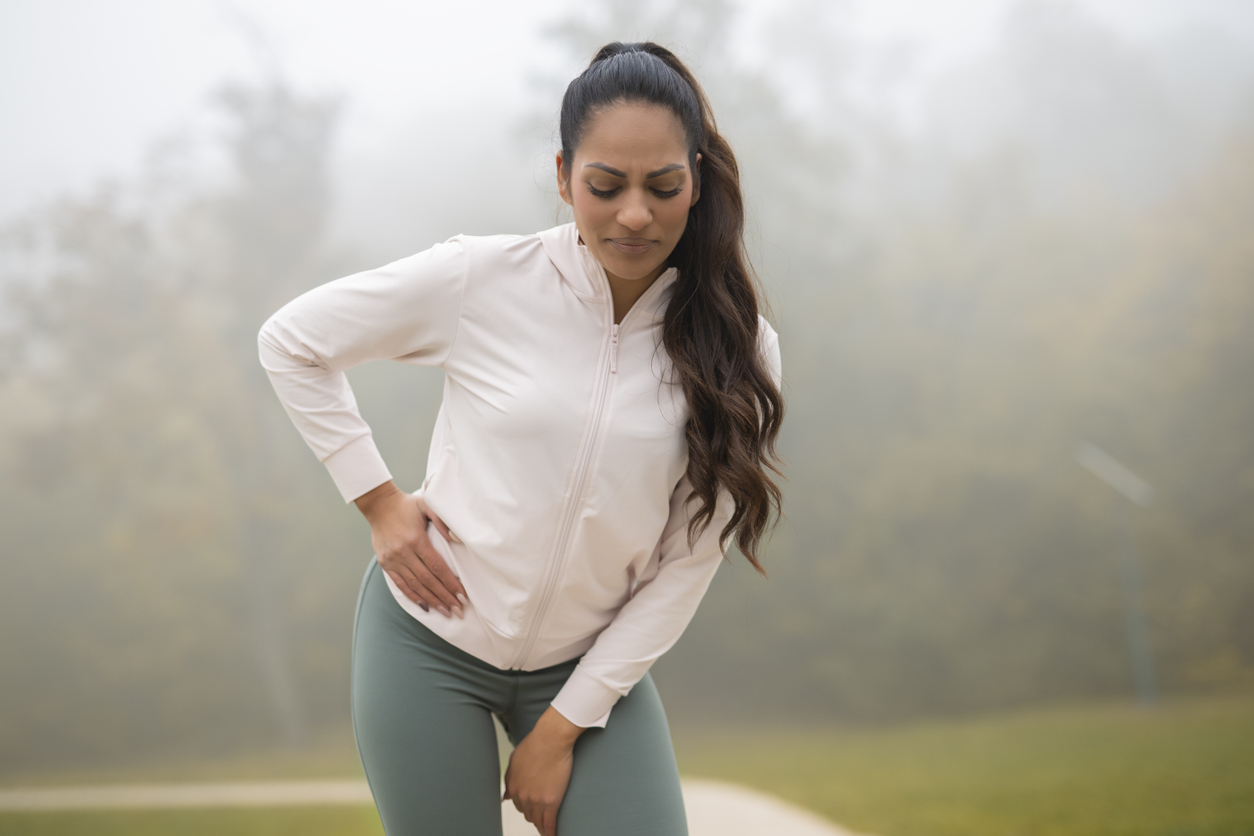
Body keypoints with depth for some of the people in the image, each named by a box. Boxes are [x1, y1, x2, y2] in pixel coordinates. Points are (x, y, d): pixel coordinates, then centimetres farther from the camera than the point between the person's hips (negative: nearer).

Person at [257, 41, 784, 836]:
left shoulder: (735, 351, -9)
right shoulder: (480, 281, -13)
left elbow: (688, 566, -6)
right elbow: (290, 341, -1)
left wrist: (563, 726, -8)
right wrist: (378, 501, -7)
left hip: (591, 662, 1)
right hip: (430, 641, -1)